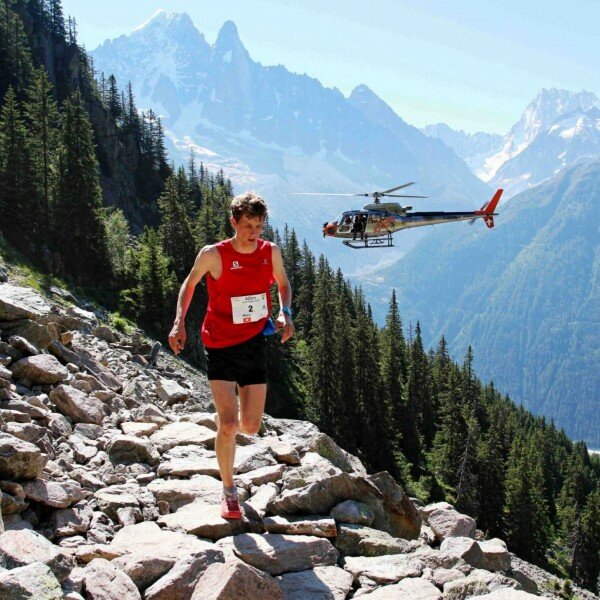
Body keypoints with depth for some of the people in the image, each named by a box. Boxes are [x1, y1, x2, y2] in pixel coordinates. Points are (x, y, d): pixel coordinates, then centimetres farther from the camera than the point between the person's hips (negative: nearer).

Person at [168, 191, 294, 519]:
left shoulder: (270, 252, -3)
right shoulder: (213, 255, -13)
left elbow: (283, 284, 15)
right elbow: (189, 283, 5)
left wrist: (285, 314, -4)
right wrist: (179, 322, -7)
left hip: (255, 344, 3)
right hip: (220, 347, -3)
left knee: (250, 427, 5)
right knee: (228, 425, -12)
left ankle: (227, 418, 44)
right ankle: (229, 492, 9)